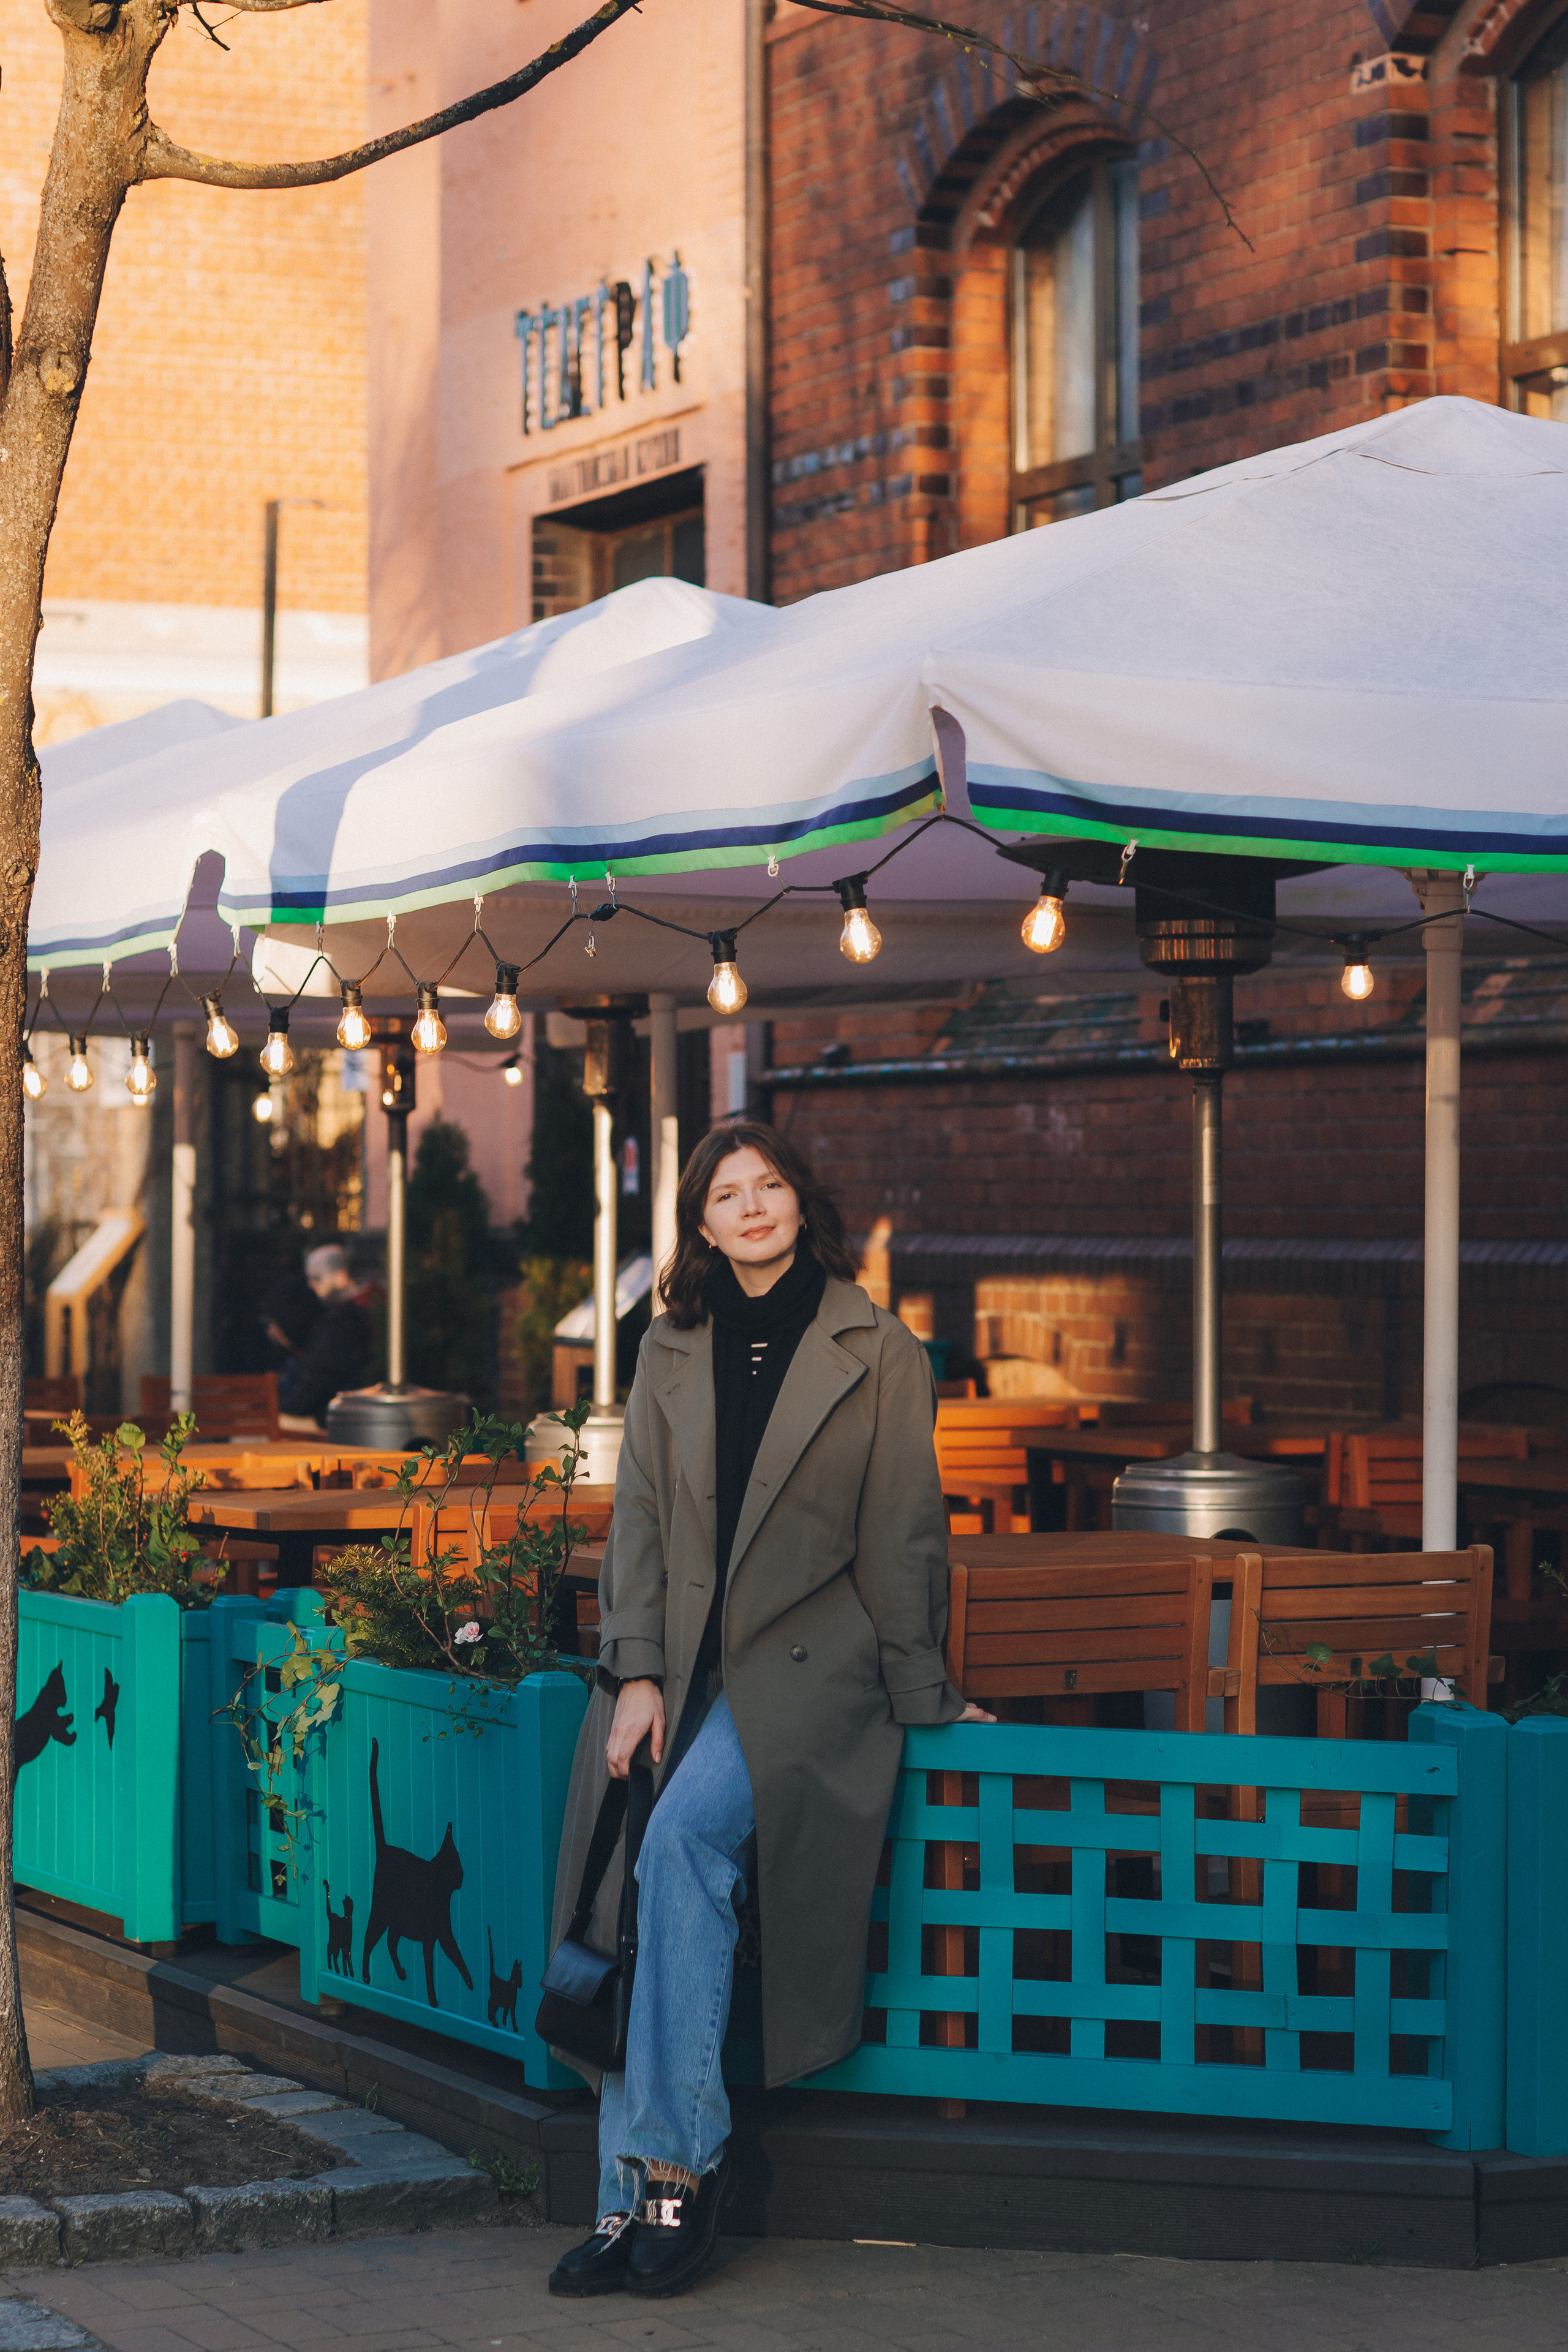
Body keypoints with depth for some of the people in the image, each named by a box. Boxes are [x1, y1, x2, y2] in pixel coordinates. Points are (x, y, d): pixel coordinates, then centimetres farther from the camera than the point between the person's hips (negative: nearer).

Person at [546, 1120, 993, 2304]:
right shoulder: (672, 1352, 12)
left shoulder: (875, 1351, 1)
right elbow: (640, 1519, 8)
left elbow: (902, 1536, 2)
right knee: (638, 1915, -13)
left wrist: (921, 1697, 3)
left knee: (684, 1838, -29)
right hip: (680, 1666, 4)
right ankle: (634, 2205, -9)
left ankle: (676, 2156, -22)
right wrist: (638, 1673, -4)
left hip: (808, 1663, -4)